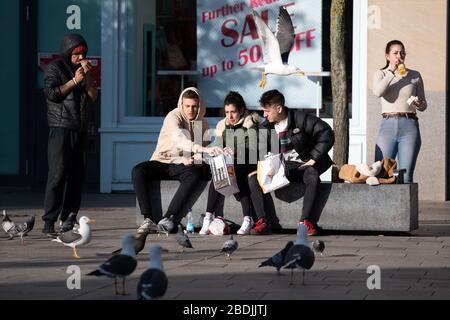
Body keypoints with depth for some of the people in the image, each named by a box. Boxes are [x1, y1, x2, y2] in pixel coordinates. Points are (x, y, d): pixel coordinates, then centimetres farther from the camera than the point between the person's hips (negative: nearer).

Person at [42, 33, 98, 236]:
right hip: (61, 128, -7)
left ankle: (68, 218, 10)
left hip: (80, 130, 7)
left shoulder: (83, 70, 20)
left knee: (77, 175, 4)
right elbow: (51, 93, -12)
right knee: (57, 175, -13)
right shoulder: (54, 68, 2)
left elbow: (92, 97, 13)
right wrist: (74, 81, -10)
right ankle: (49, 222, -15)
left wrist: (88, 77, -1)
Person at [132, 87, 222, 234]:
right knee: (138, 171, -33)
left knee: (194, 174, -34)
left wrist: (193, 159, -9)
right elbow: (179, 140, -31)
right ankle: (148, 219, -36)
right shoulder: (174, 116, -10)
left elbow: (201, 153, 16)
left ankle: (168, 220, -38)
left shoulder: (202, 124, 9)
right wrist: (204, 149, -44)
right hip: (161, 161, -2)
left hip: (181, 165, 3)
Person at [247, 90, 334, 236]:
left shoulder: (301, 119, -9)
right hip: (278, 167, 4)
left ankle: (305, 221, -32)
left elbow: (327, 135, -11)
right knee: (253, 178, -19)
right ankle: (263, 221, -20)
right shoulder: (265, 128, 5)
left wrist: (314, 159, -13)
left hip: (302, 165, -4)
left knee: (312, 176, -39)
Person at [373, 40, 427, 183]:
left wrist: (419, 104, -7)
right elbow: (378, 92, -11)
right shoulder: (381, 74, 12)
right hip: (388, 125, 0)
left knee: (406, 177, -6)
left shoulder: (415, 75, 13)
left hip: (409, 126, 0)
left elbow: (423, 105, 16)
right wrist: (391, 72, -7)